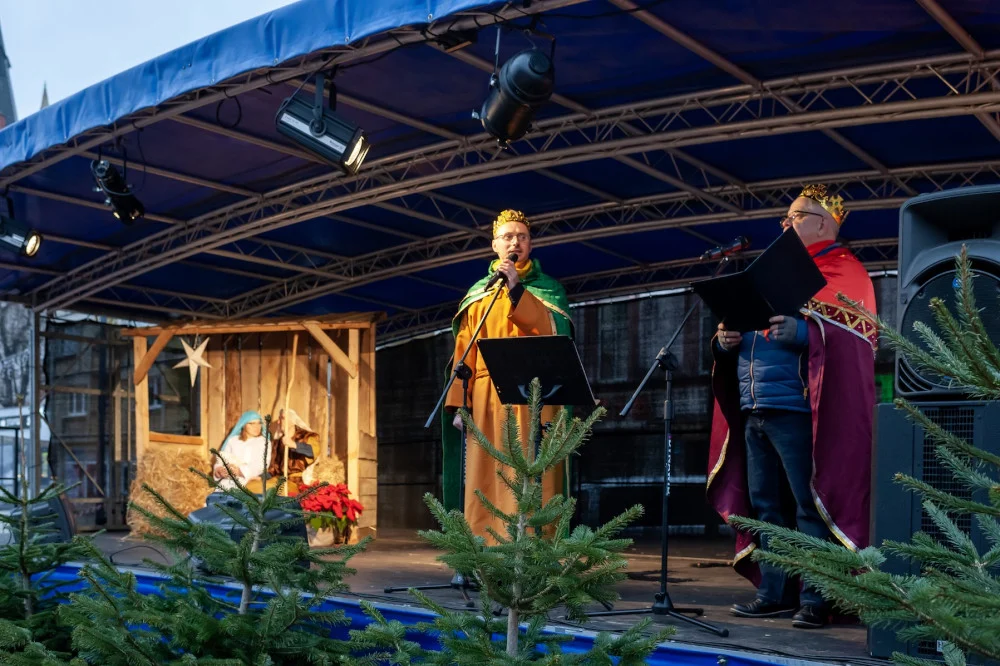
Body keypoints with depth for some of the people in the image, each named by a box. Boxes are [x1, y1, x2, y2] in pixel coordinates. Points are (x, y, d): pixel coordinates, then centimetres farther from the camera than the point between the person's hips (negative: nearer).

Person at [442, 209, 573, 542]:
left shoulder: (548, 288, 12)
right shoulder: (479, 292, 18)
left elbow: (556, 331, -9)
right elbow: (464, 350, 11)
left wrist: (517, 289, -16)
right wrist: (459, 402, 1)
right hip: (487, 396, 3)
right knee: (488, 477, -2)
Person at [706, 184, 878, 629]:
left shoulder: (843, 271, 1)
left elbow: (862, 335, -12)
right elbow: (745, 323, 27)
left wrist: (804, 332, -25)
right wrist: (725, 339, 5)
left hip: (796, 408, -8)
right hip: (754, 409, 8)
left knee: (807, 505, -7)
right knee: (766, 505, 9)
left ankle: (815, 599, -3)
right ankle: (774, 592, 15)